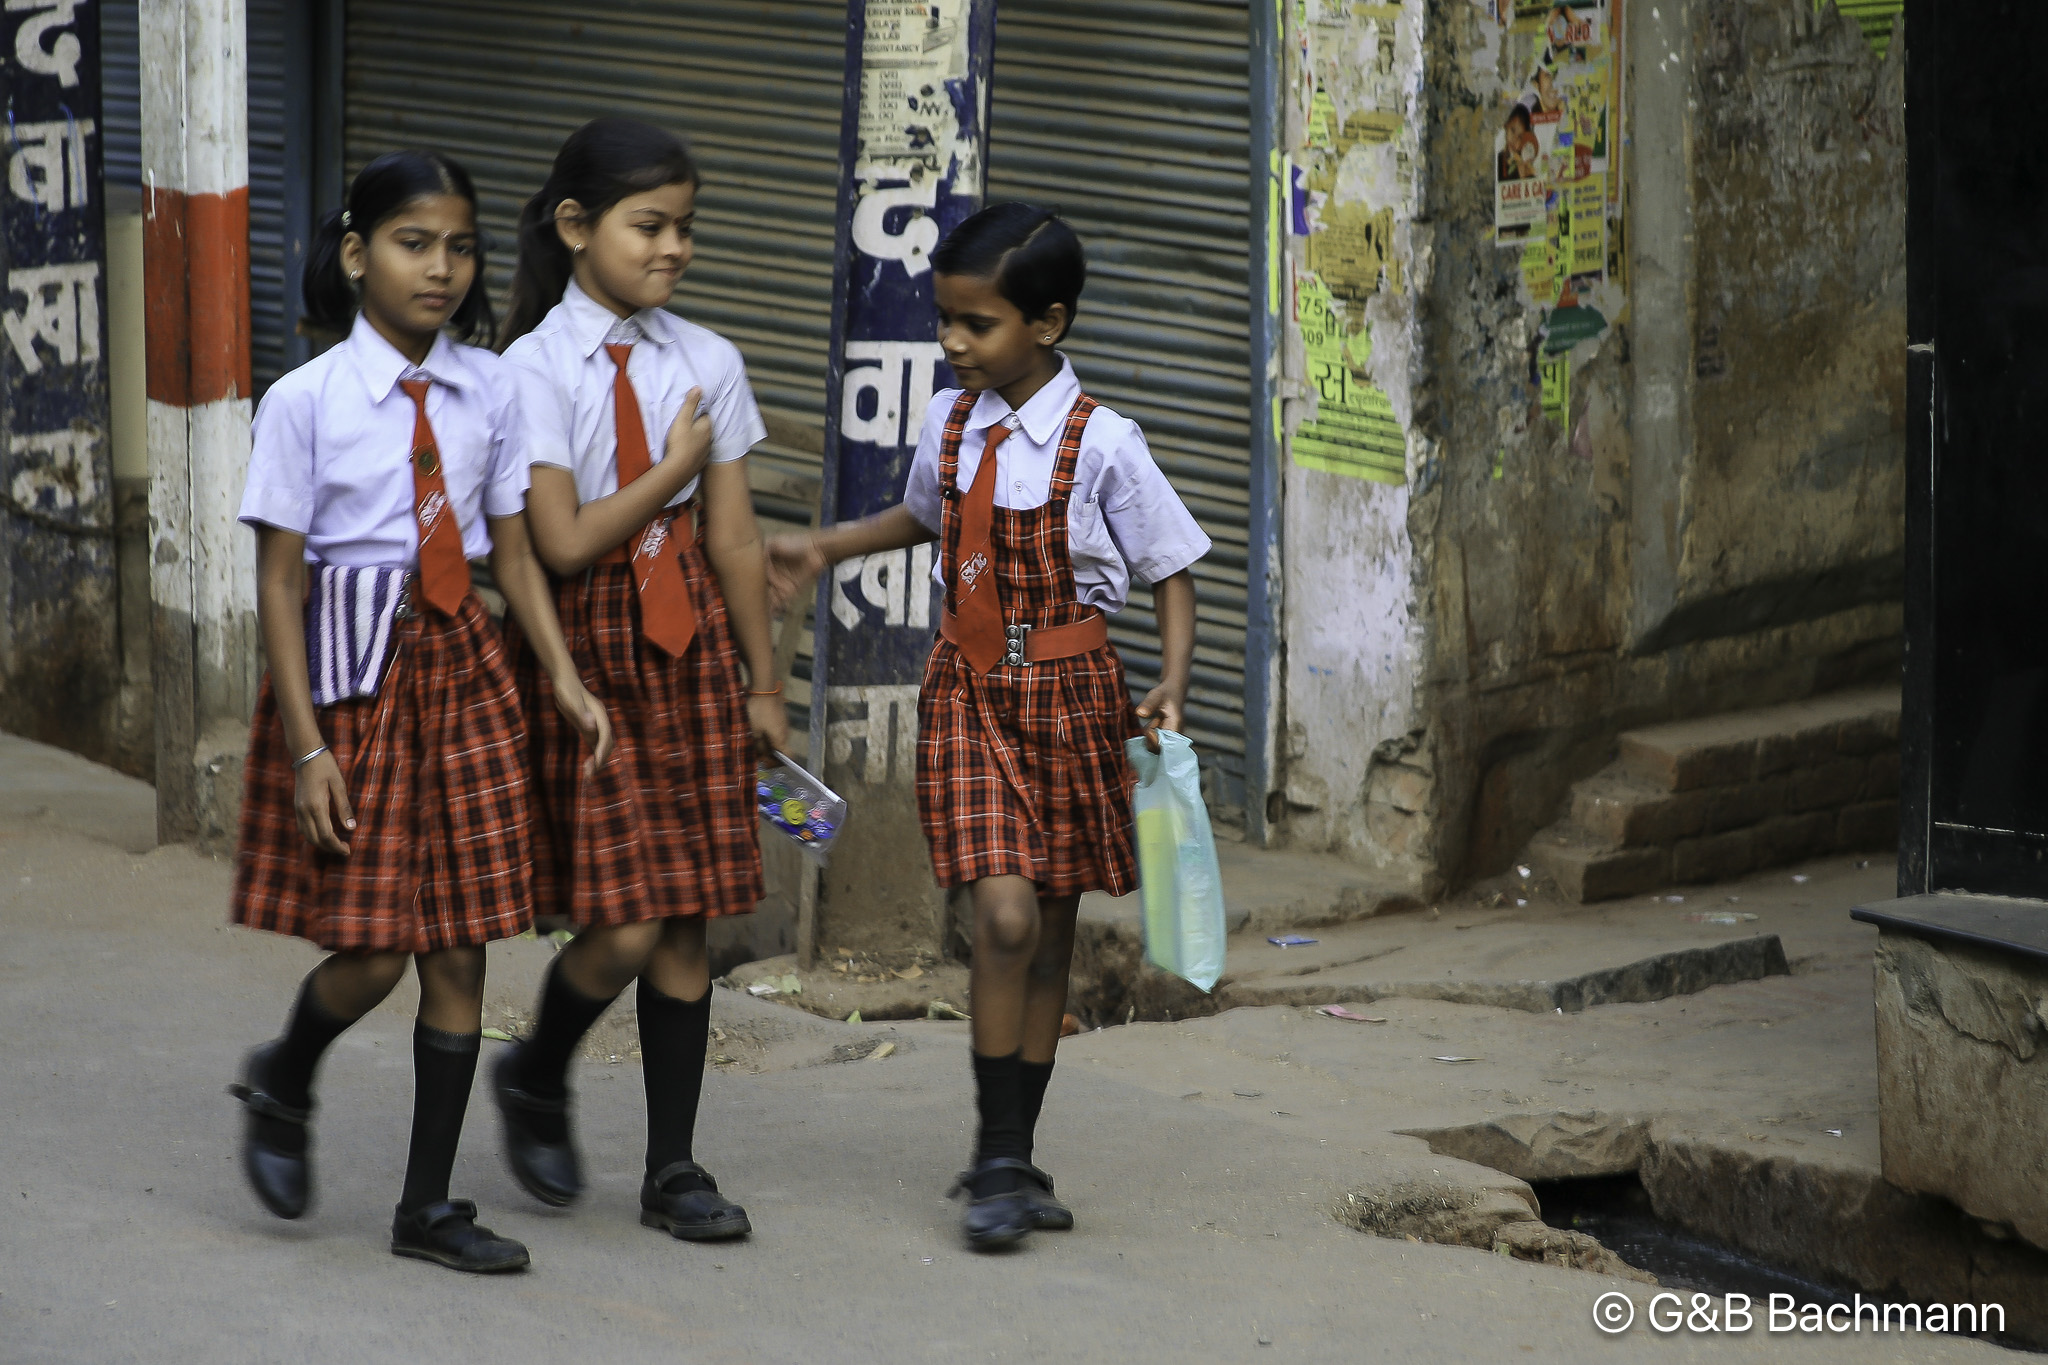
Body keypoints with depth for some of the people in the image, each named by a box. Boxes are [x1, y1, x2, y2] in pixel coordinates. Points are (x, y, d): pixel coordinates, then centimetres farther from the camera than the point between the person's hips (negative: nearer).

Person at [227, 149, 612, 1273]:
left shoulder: (489, 390, 3)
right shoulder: (306, 401, -9)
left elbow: (514, 553, 9)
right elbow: (277, 582, -8)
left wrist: (566, 680, -2)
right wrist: (308, 744, -13)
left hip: (457, 664, 4)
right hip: (350, 670, -4)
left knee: (460, 947, 4)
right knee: (370, 949, -6)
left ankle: (429, 1205, 14)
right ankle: (282, 1086, 28)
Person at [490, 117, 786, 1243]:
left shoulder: (706, 363, 4)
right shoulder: (536, 367, -9)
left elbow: (733, 538, 8)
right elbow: (564, 545, -15)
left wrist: (762, 686, 10)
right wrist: (677, 468, -6)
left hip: (690, 642, 4)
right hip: (585, 650, -4)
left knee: (686, 923, 5)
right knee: (622, 927, -8)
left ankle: (674, 1170, 14)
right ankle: (536, 1081, 23)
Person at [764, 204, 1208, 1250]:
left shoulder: (1101, 445, -11)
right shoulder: (950, 424, 1)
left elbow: (1171, 570, -4)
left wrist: (1171, 684, -17)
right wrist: (825, 550, 20)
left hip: (1068, 693, -1)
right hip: (969, 693, 1)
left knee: (1051, 933, 8)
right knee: (1005, 916, -14)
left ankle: (1012, 1163, 19)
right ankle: (1000, 1162, -7)